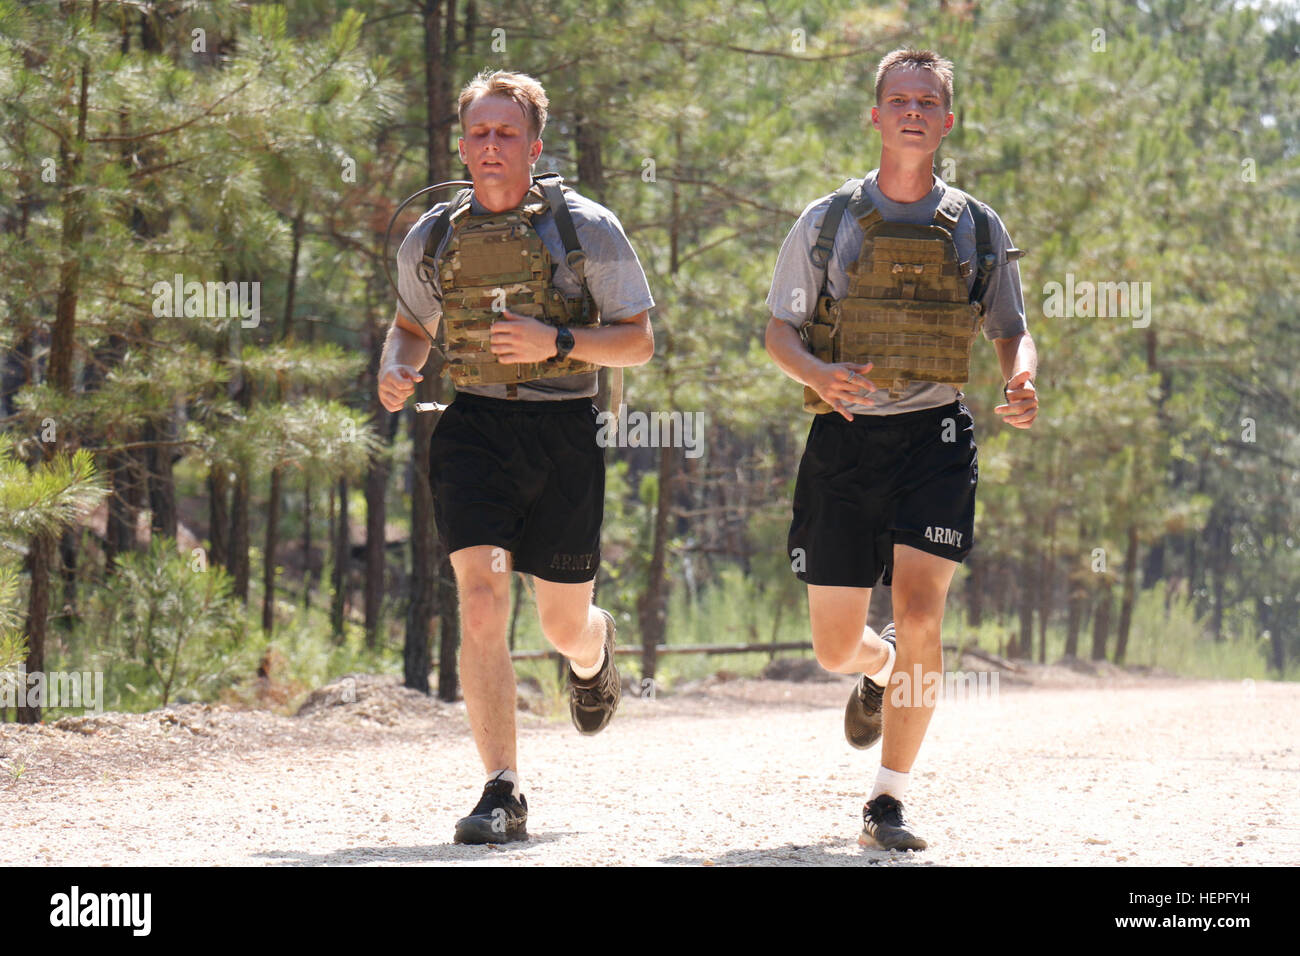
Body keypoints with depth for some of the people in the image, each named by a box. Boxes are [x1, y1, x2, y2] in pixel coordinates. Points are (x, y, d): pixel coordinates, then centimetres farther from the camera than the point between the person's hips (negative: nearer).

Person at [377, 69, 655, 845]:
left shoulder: (586, 229, -2)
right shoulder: (431, 240, 7)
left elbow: (639, 343, -1)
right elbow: (411, 324, 24)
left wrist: (556, 341, -17)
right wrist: (396, 371, 1)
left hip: (564, 432, -1)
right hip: (474, 429, 1)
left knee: (564, 625, 9)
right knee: (482, 599, -18)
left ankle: (597, 653, 50)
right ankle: (503, 795, -16)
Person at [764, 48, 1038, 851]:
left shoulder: (979, 229, 8)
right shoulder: (827, 223, 6)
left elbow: (1012, 331, 15)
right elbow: (780, 333, 7)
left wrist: (1024, 380, -10)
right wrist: (815, 372, -16)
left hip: (935, 436, -1)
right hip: (845, 434, 1)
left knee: (920, 613, -18)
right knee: (836, 646, 4)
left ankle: (890, 802, -7)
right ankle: (880, 670, 44)